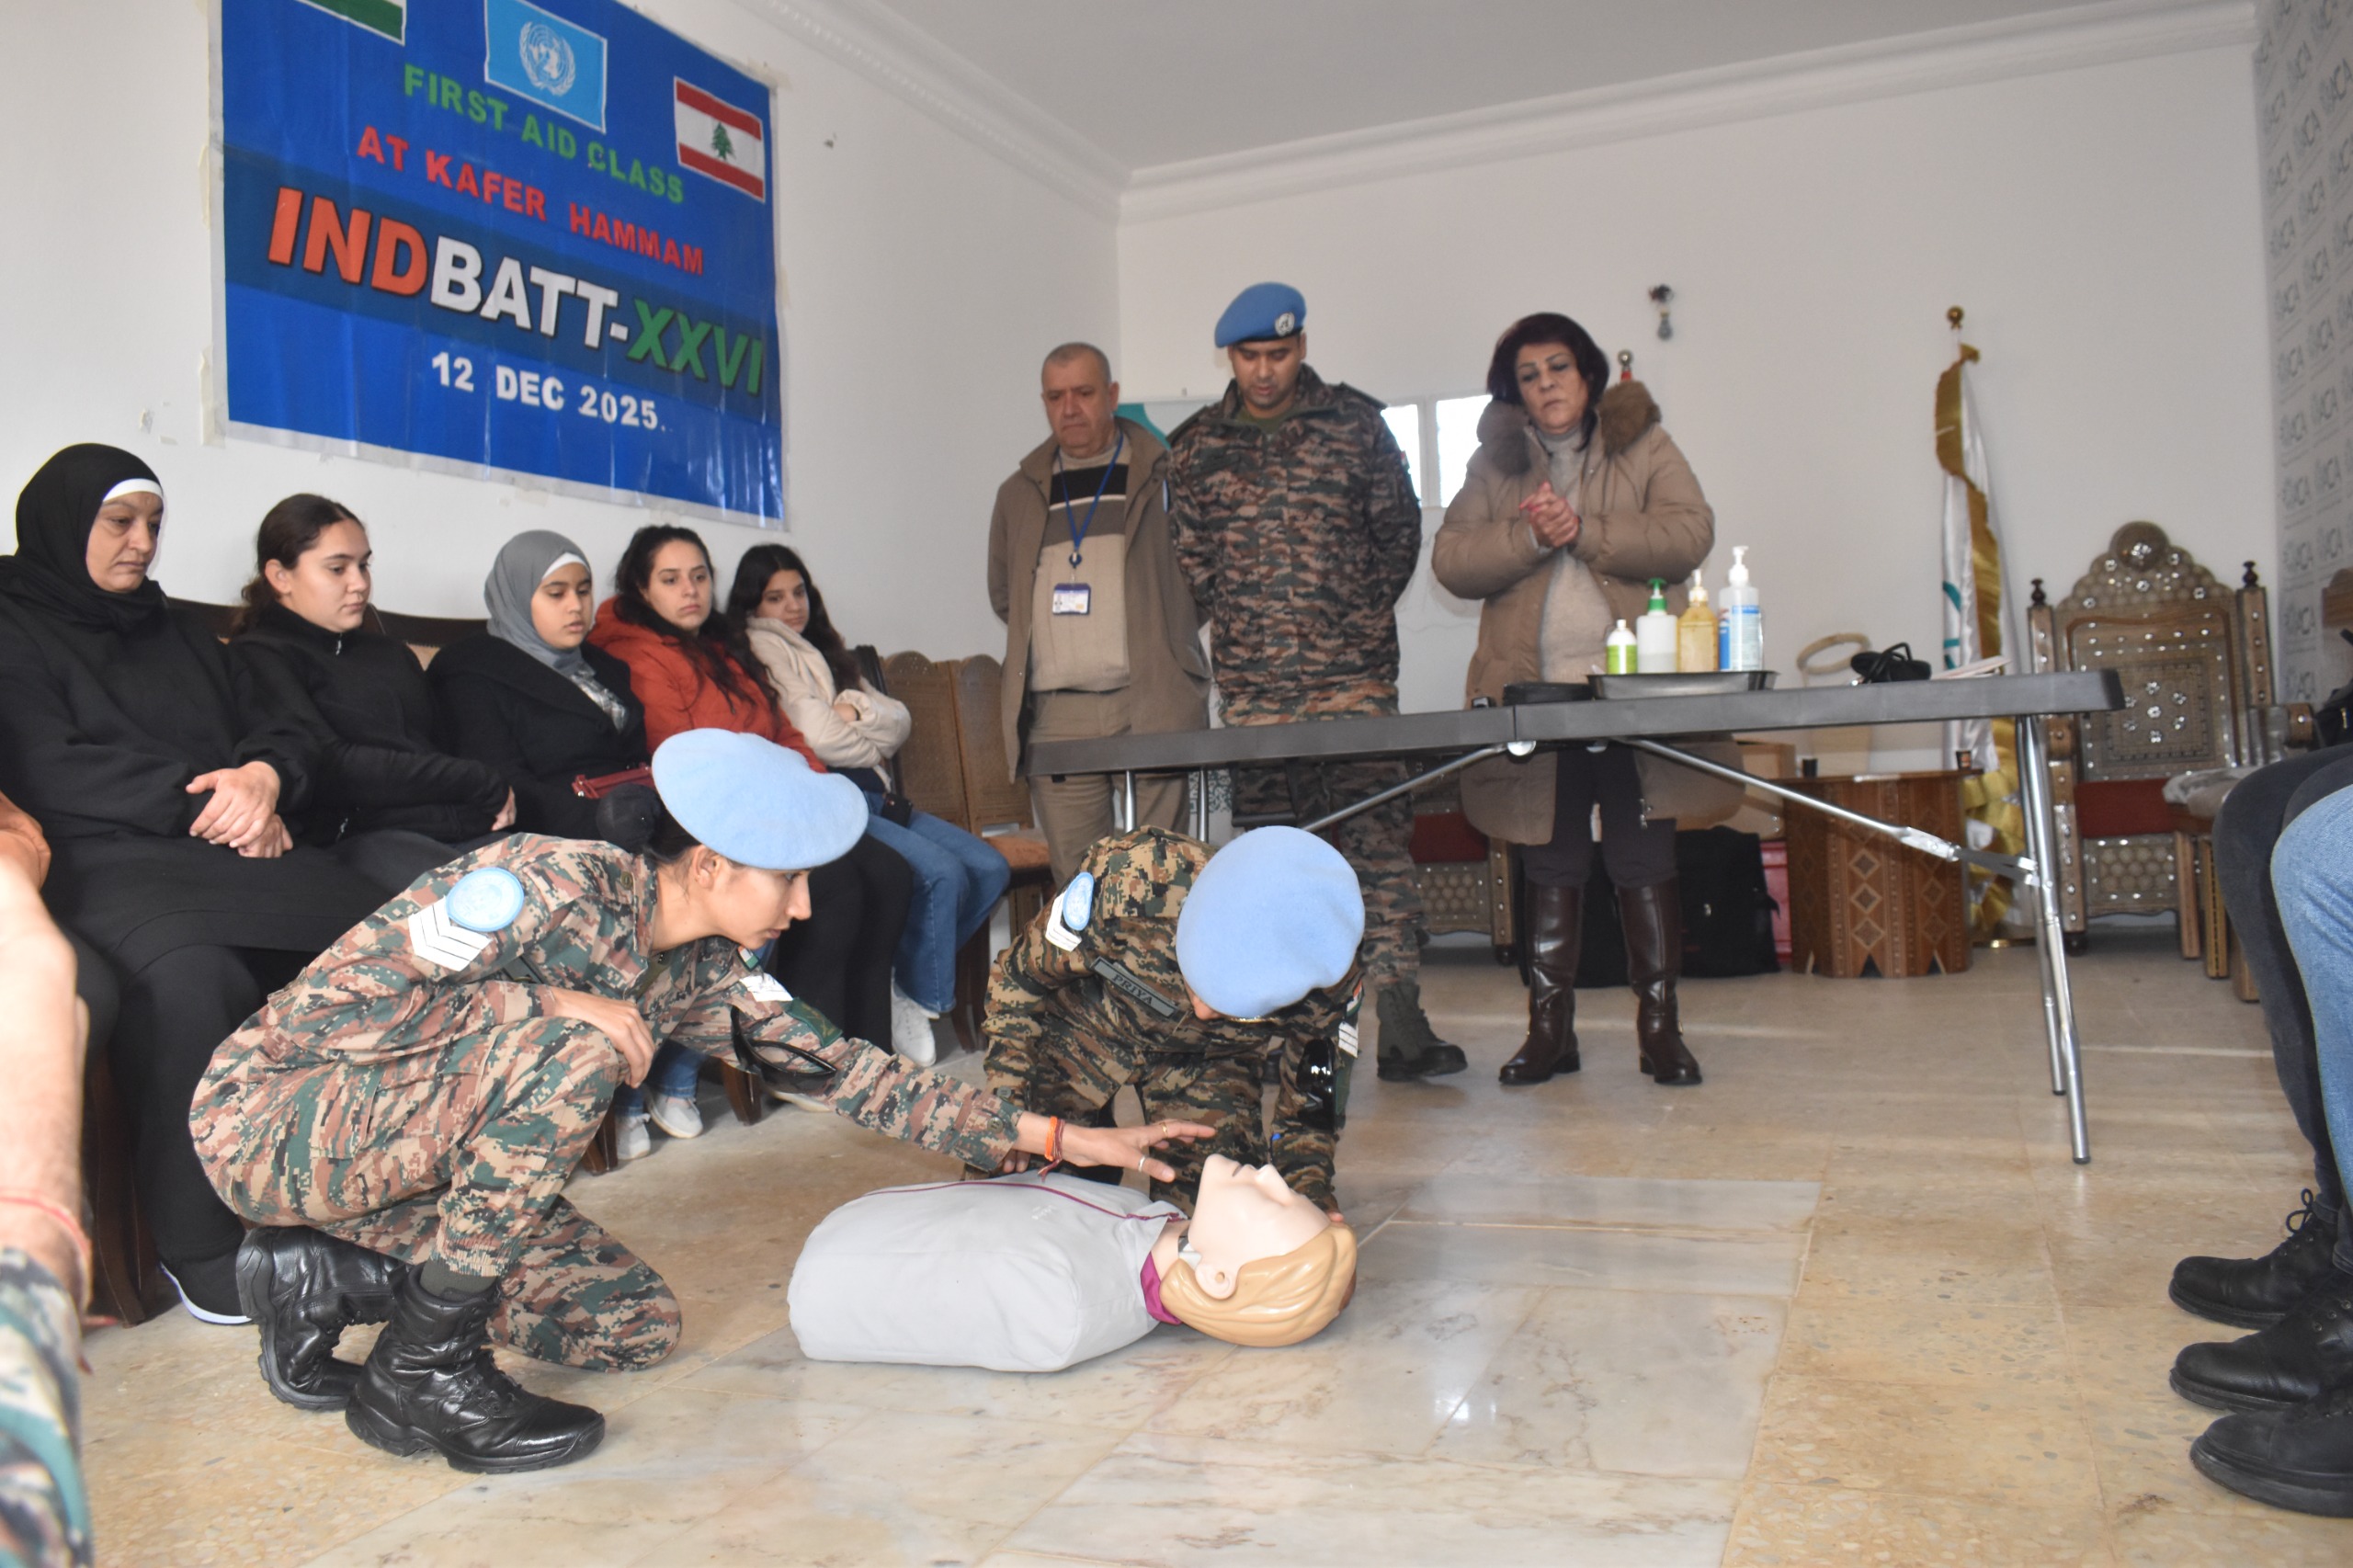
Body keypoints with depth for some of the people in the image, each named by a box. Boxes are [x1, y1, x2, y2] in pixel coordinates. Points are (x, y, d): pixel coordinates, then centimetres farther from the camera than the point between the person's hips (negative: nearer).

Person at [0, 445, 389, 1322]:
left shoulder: (175, 629, 28)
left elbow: (275, 732, 20)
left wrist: (264, 778, -4)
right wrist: (208, 801, -9)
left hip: (232, 848, 6)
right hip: (103, 859, -5)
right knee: (190, 973, -39)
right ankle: (199, 1242, -25)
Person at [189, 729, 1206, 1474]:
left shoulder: (700, 973, -3)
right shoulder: (553, 886, -27)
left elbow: (844, 1071, -2)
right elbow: (320, 1011, -28)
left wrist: (1058, 1137, -3)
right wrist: (553, 1003, -30)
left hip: (415, 1156, 8)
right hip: (268, 1117, -7)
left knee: (634, 1327, 0)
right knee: (571, 1046, -32)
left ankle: (330, 1276, 13)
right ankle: (422, 1374, -16)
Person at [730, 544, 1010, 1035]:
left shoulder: (822, 652, 27)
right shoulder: (759, 653, 1)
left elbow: (901, 719, 17)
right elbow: (817, 739, -10)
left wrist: (856, 708, -5)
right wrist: (874, 745, 9)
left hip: (872, 795, 9)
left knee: (990, 869, -5)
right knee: (941, 873, -26)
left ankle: (901, 978, 2)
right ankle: (915, 1001, -7)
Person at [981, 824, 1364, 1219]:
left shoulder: (1328, 987, -33)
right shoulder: (1131, 880, -41)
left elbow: (1311, 1108, -12)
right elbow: (1018, 982, -21)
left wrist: (1309, 1184, -30)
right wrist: (1007, 1102, -26)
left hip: (1209, 1058, 1)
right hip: (1084, 1023, -1)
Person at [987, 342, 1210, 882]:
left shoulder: (1165, 477, 8)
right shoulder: (1019, 495, 18)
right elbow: (1003, 593, 26)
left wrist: (1162, 632, 3)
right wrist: (1058, 632, 13)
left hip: (1153, 701, -3)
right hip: (1056, 711, 3)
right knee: (1074, 879, 2)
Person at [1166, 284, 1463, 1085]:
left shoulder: (1355, 424, 6)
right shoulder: (1195, 447, 9)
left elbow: (1399, 529, 10)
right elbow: (1188, 561, 12)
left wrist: (1362, 615, 3)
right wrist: (1243, 624, 4)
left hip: (1354, 675, -2)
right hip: (1250, 687, 2)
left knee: (1377, 838, -8)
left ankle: (1400, 1022, -6)